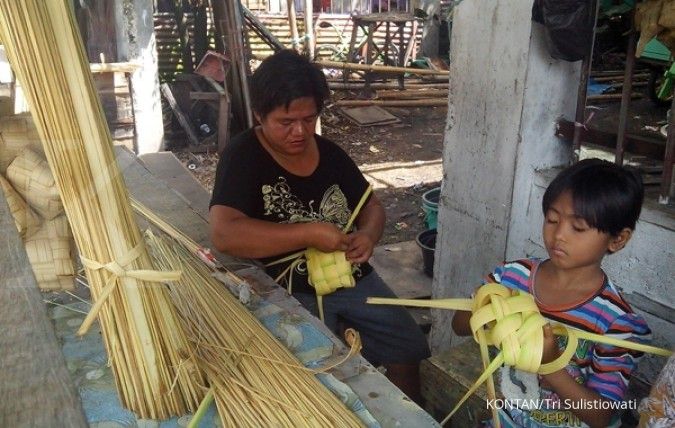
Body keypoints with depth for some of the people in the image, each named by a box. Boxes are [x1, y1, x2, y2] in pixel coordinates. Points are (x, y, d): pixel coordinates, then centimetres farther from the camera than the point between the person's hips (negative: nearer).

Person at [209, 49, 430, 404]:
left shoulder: (328, 152, 4)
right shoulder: (243, 157, -13)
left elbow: (371, 205, 14)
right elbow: (224, 234, -28)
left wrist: (369, 234, -11)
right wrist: (310, 233, -28)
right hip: (290, 293, -5)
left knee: (409, 348, 7)